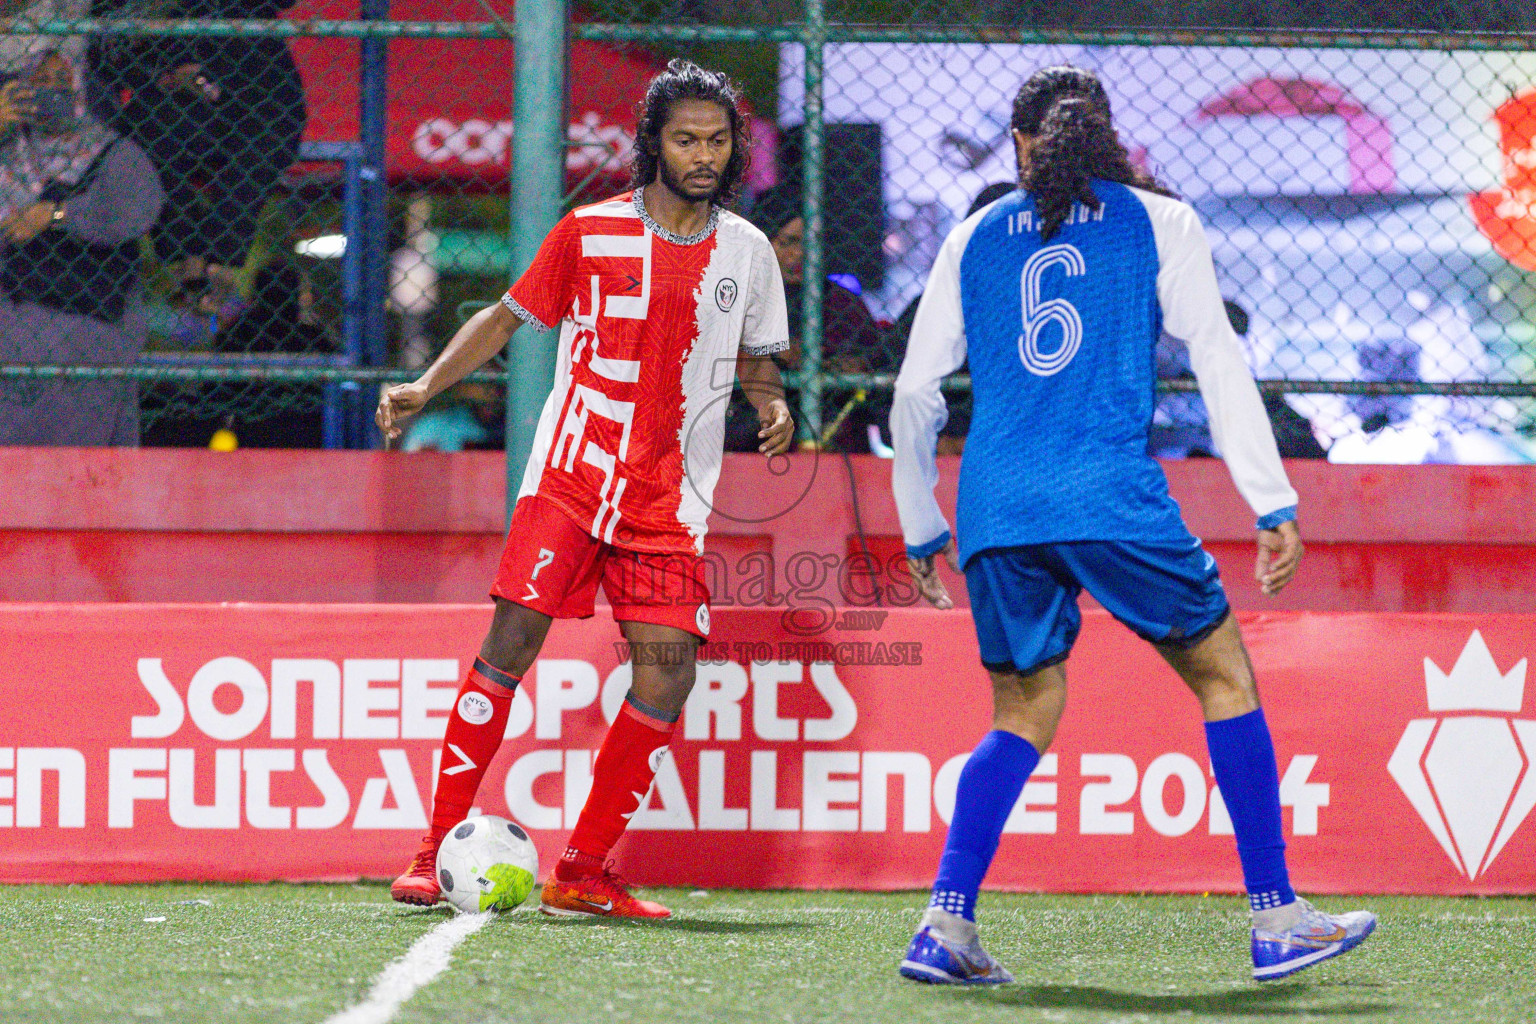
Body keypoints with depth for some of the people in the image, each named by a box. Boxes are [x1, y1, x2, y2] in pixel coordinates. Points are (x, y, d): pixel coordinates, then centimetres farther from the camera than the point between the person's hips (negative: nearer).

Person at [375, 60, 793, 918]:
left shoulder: (748, 252, 8)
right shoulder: (589, 234, 0)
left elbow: (756, 363, 19)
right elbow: (506, 319, 8)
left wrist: (773, 406, -3)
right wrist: (425, 387, -4)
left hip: (670, 500, 3)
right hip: (570, 476, -3)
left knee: (669, 668, -9)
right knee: (511, 643, -12)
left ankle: (584, 873, 0)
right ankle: (437, 853, -5)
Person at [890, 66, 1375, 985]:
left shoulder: (974, 239, 15)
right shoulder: (1158, 222, 9)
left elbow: (916, 393, 14)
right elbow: (1219, 360, 1)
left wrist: (922, 529, 24)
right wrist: (1275, 506, 0)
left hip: (995, 510, 3)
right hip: (1111, 497, -3)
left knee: (1024, 718, 15)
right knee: (1224, 676, 11)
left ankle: (947, 923, -2)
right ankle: (1277, 919, 7)